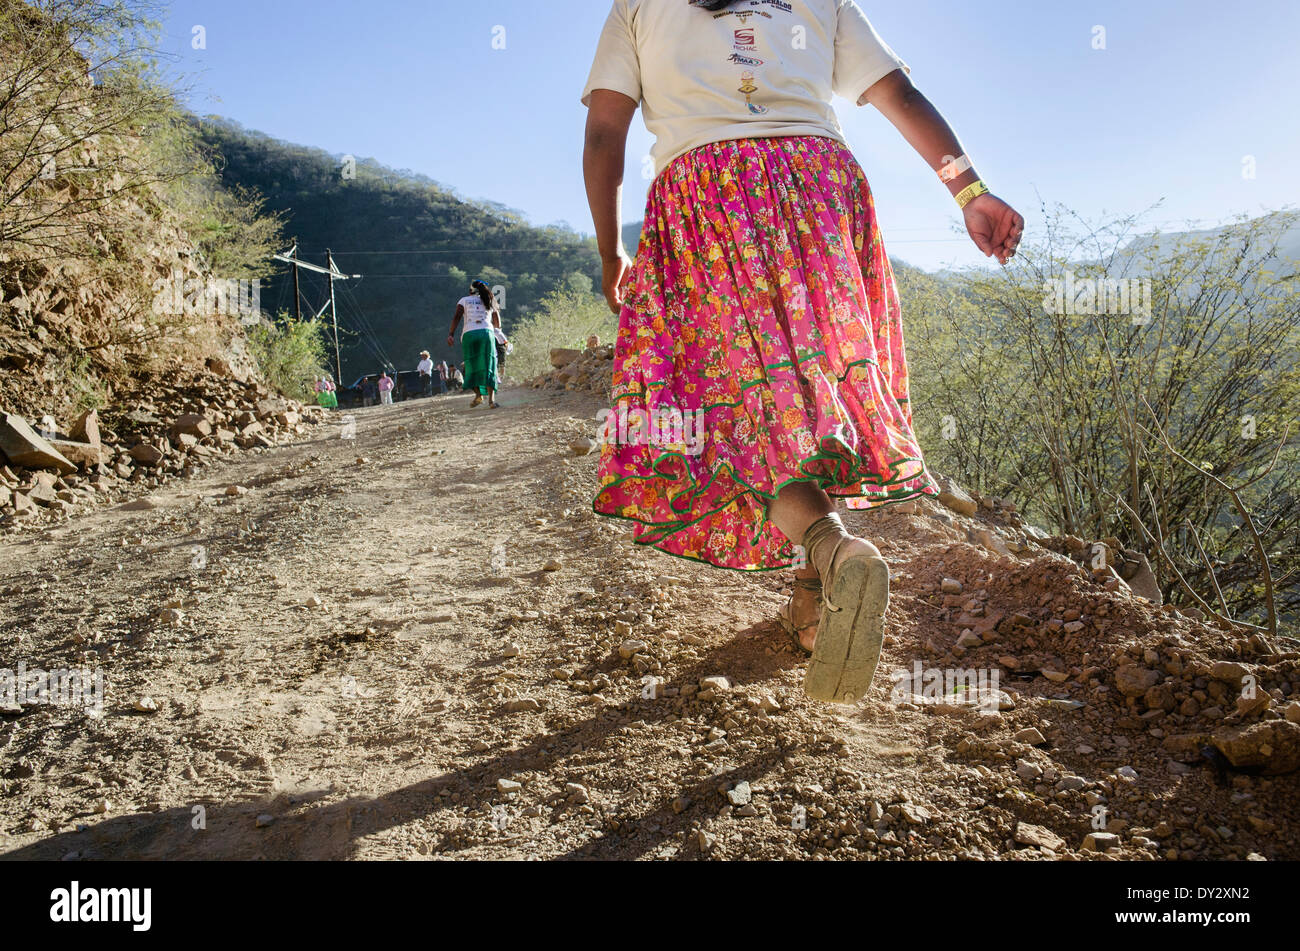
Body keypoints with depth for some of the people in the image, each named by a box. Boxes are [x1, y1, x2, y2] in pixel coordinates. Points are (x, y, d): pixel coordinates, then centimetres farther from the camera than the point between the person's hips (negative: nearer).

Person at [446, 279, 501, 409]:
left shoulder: (464, 300, 17)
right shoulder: (490, 302, 22)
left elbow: (457, 317, 0)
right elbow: (497, 324, 24)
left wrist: (451, 334, -6)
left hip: (469, 334, -1)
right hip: (487, 333, 1)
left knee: (472, 365, 9)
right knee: (488, 366, -2)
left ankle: (478, 394, -10)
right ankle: (491, 398, -18)